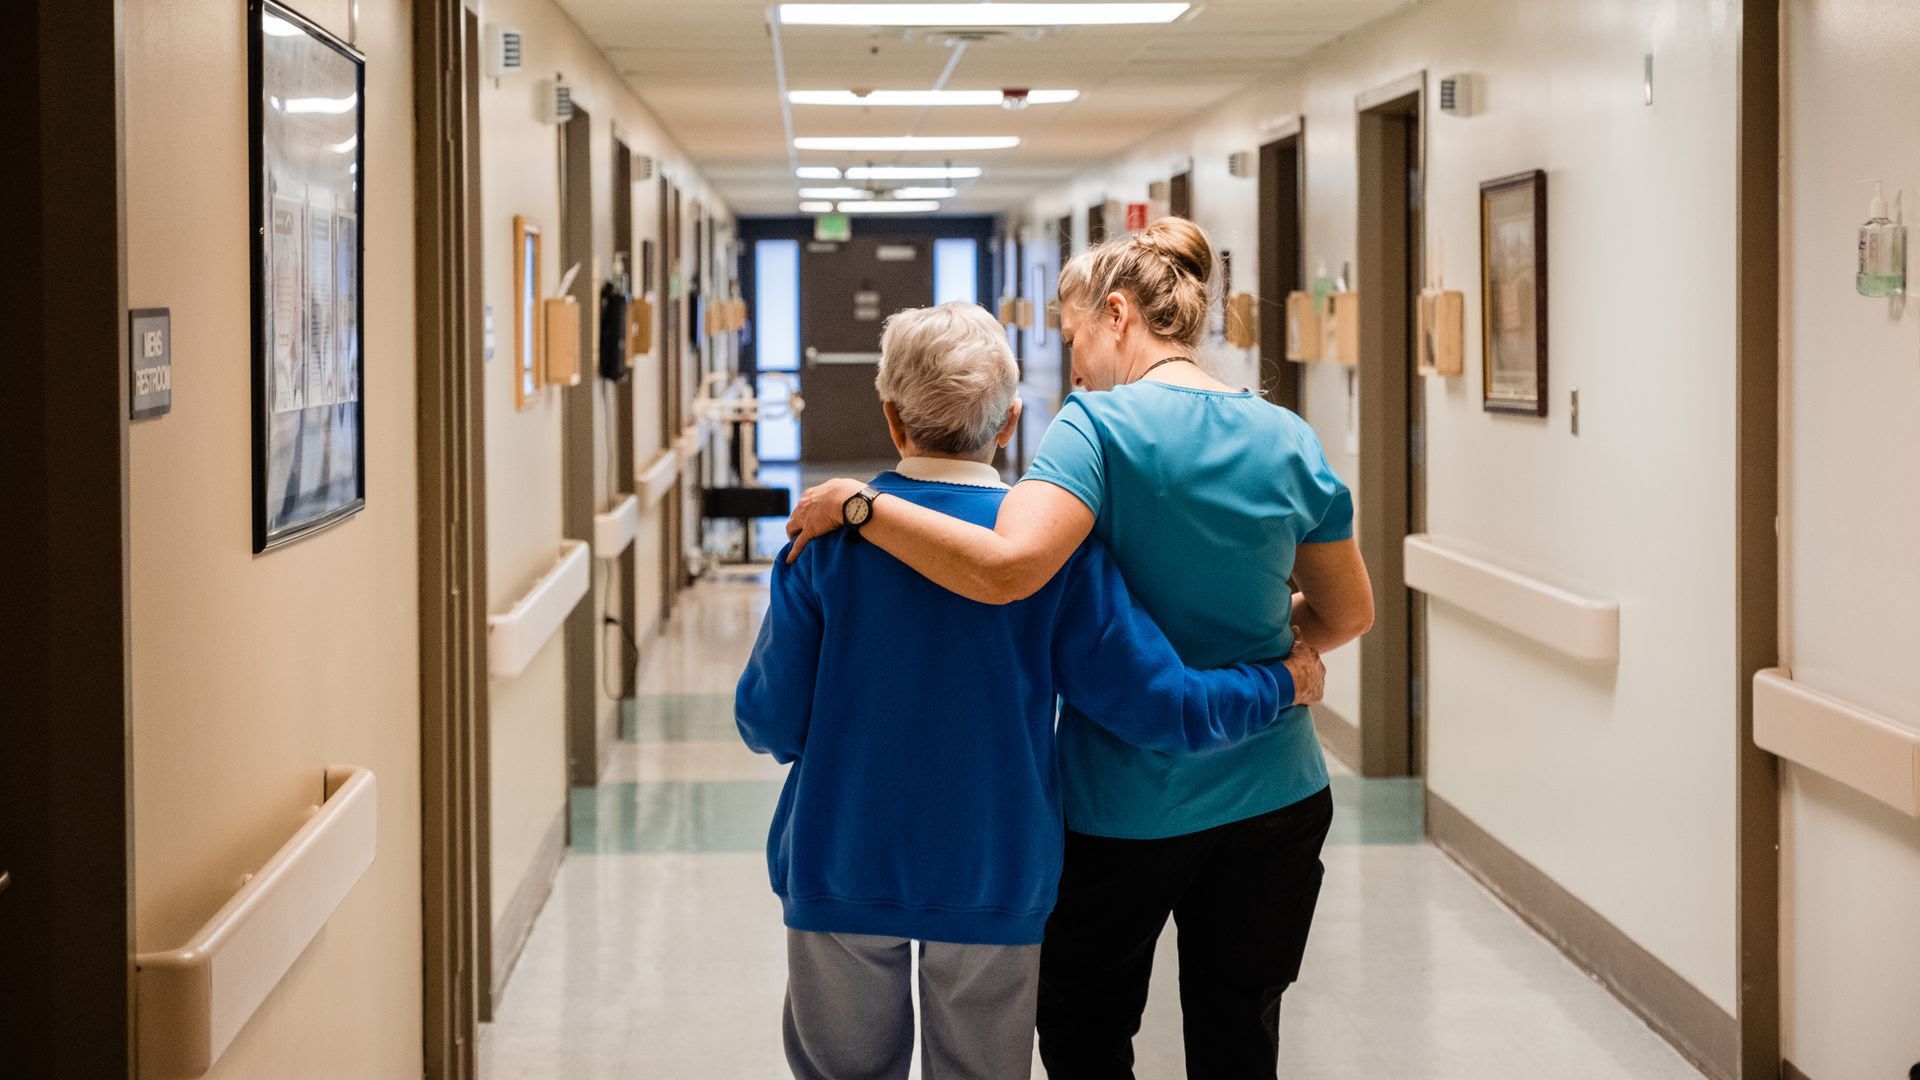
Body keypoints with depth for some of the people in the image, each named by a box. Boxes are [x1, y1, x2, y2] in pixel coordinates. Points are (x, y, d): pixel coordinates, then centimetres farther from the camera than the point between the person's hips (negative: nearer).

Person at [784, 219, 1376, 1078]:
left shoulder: (1101, 427, -15)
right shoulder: (1288, 442, 2)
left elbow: (1006, 568, -31)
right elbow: (1348, 613, 9)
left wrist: (852, 503, -23)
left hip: (1126, 811, -4)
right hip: (1272, 805, 4)